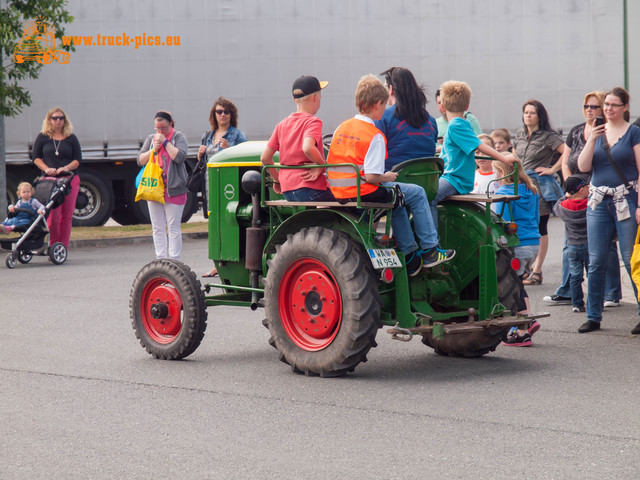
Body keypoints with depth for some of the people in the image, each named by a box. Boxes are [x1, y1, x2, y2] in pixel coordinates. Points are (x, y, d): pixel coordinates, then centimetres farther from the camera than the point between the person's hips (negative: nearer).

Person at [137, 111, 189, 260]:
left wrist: (165, 142, -11)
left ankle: (174, 261, -3)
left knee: (173, 228, -5)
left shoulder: (178, 137, 1)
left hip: (173, 190, -5)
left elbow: (179, 157, -15)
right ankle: (160, 260, 10)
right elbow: (140, 160, 10)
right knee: (157, 228, 6)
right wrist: (154, 150, -5)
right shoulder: (151, 138, 15)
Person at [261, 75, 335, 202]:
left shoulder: (282, 125, 13)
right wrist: (322, 164, -11)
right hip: (310, 188, -7)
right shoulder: (313, 122, -6)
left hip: (287, 191, 7)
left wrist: (277, 180, 24)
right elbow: (308, 148, -27)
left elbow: (265, 158, 12)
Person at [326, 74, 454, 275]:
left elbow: (330, 164, 12)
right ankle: (429, 251, 13)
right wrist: (388, 177, -1)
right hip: (364, 191, -9)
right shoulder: (375, 136, -15)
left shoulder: (342, 128, 7)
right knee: (417, 193, 7)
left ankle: (410, 255, 33)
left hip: (339, 192, 9)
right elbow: (371, 176, -22)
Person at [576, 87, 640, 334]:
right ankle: (593, 316, 11)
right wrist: (591, 140, -9)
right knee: (595, 262, 4)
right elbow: (583, 166, 4)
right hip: (598, 202, 4)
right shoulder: (597, 132, 12)